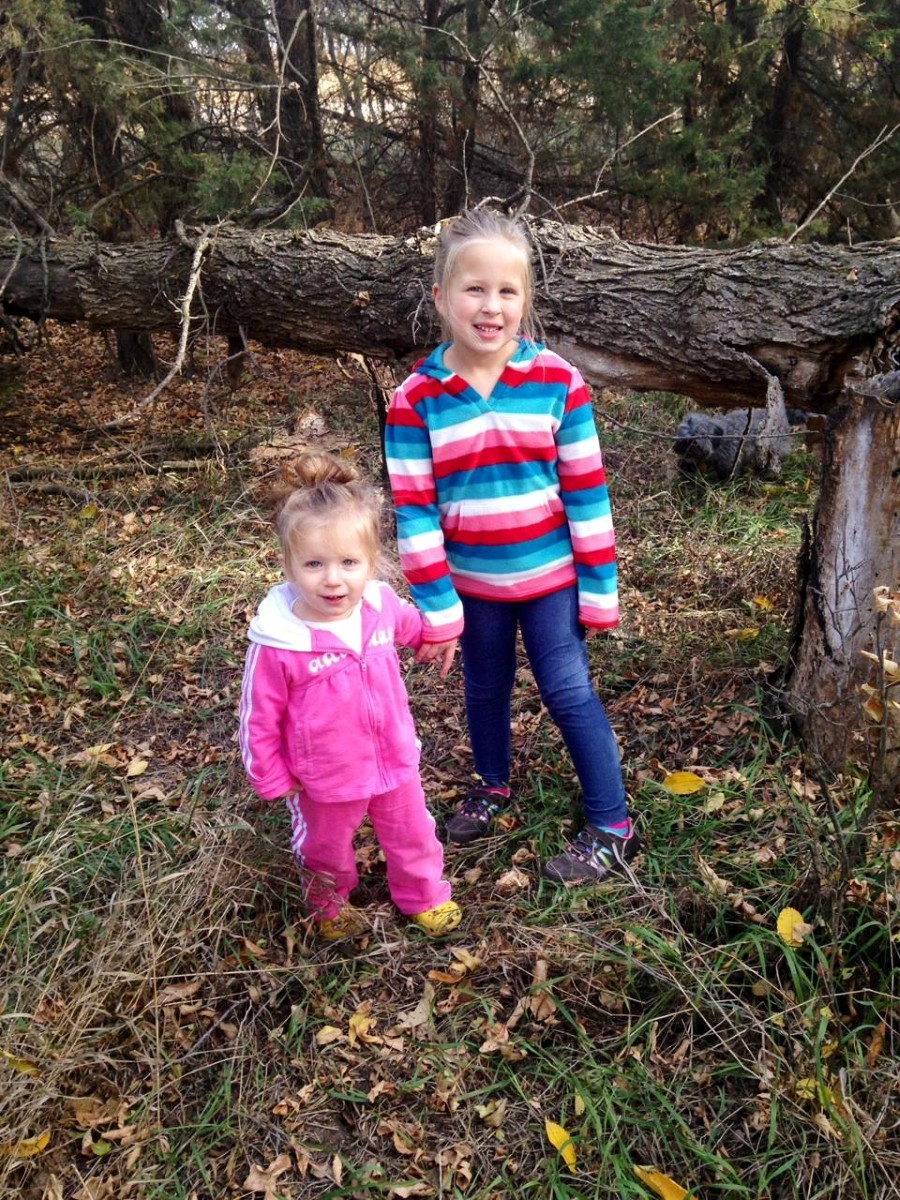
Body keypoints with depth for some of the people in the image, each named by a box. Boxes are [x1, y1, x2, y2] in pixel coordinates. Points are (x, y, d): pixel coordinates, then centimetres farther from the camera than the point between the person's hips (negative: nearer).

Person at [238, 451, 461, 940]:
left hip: (396, 760, 3)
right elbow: (259, 718, -16)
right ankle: (329, 900, 57)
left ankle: (424, 894, 54)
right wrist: (271, 779, -8)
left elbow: (414, 625, 9)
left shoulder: (382, 605, -18)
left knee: (413, 834, 25)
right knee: (328, 845, 25)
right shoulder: (278, 643, -30)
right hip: (327, 781, -3)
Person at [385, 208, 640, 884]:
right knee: (486, 689, 20)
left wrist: (599, 588, -6)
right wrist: (436, 610, -8)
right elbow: (415, 510, -9)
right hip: (472, 581, 2)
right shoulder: (415, 398, -11)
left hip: (551, 576, -2)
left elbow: (587, 492, -8)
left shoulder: (559, 383, -12)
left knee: (569, 691, 4)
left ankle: (613, 829, 20)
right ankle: (493, 787, 46)